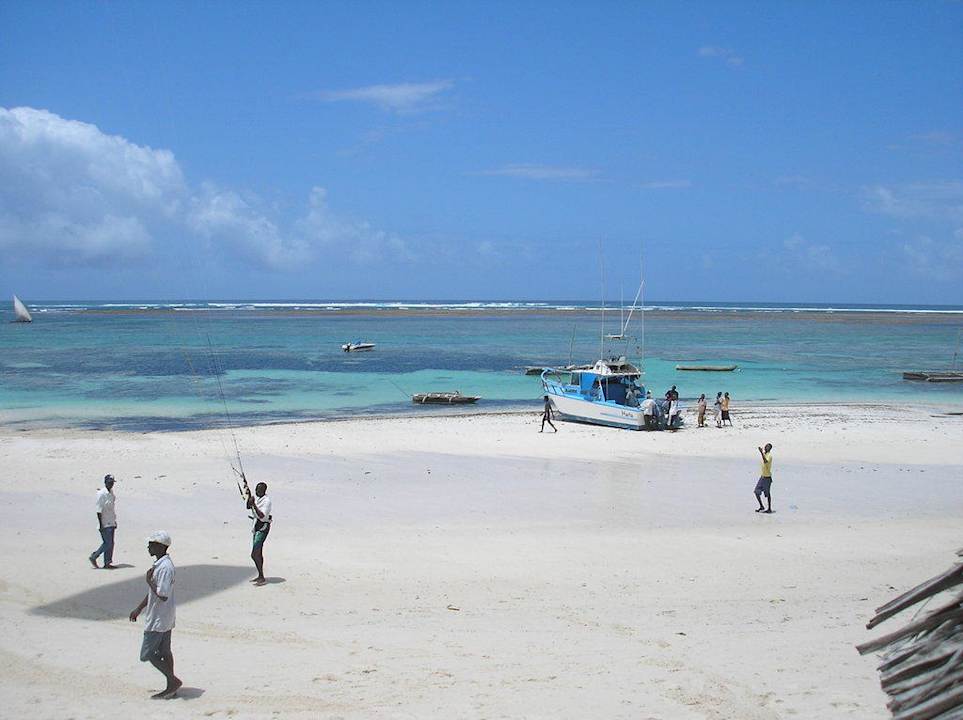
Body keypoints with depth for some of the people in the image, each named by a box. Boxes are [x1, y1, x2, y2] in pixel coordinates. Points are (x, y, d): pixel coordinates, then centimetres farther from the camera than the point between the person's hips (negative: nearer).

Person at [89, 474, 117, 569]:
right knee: (107, 543, -7)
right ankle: (93, 557, 10)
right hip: (104, 524, -8)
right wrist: (101, 525, -18)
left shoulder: (111, 493, 10)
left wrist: (114, 521, 19)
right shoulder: (101, 494, -15)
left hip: (111, 523, 8)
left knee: (111, 543, 8)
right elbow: (99, 510, -16)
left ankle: (107, 563, 13)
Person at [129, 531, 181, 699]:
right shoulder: (159, 564, 10)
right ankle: (171, 688, 17)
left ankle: (173, 680, 1)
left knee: (147, 654, -2)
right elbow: (153, 592, 20)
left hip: (158, 620, -10)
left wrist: (149, 581, -18)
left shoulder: (165, 567, -23)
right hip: (164, 619, 10)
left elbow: (163, 595, -28)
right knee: (164, 652, 13)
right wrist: (139, 609, 21)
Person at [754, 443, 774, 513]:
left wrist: (762, 453, -48)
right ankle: (761, 507, 16)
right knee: (756, 492, 4)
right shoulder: (764, 454, 10)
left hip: (767, 477, -8)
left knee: (767, 493, 1)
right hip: (762, 476, 8)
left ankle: (769, 509, 11)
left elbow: (765, 461, -38)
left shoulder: (769, 455, -17)